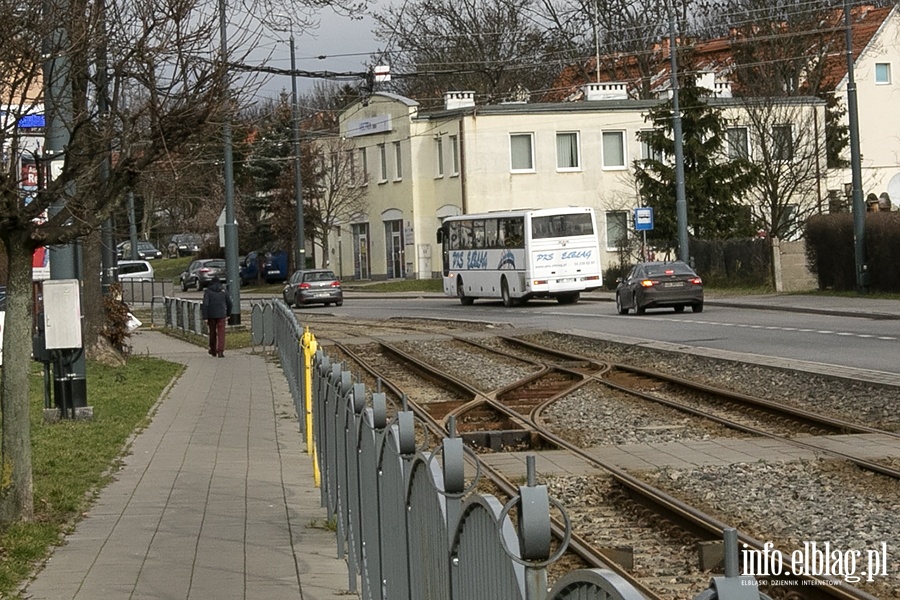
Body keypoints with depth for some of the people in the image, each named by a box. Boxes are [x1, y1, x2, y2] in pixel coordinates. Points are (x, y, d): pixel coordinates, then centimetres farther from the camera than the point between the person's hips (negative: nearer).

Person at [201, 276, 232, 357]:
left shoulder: (207, 291, -4)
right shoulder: (223, 292, 3)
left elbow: (205, 304, -12)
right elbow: (229, 303, 8)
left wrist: (205, 317, -11)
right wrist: (228, 313, 23)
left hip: (211, 315, 0)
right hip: (221, 315, 0)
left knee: (212, 332, 15)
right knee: (221, 333, -3)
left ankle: (213, 351, 27)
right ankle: (220, 351, -17)